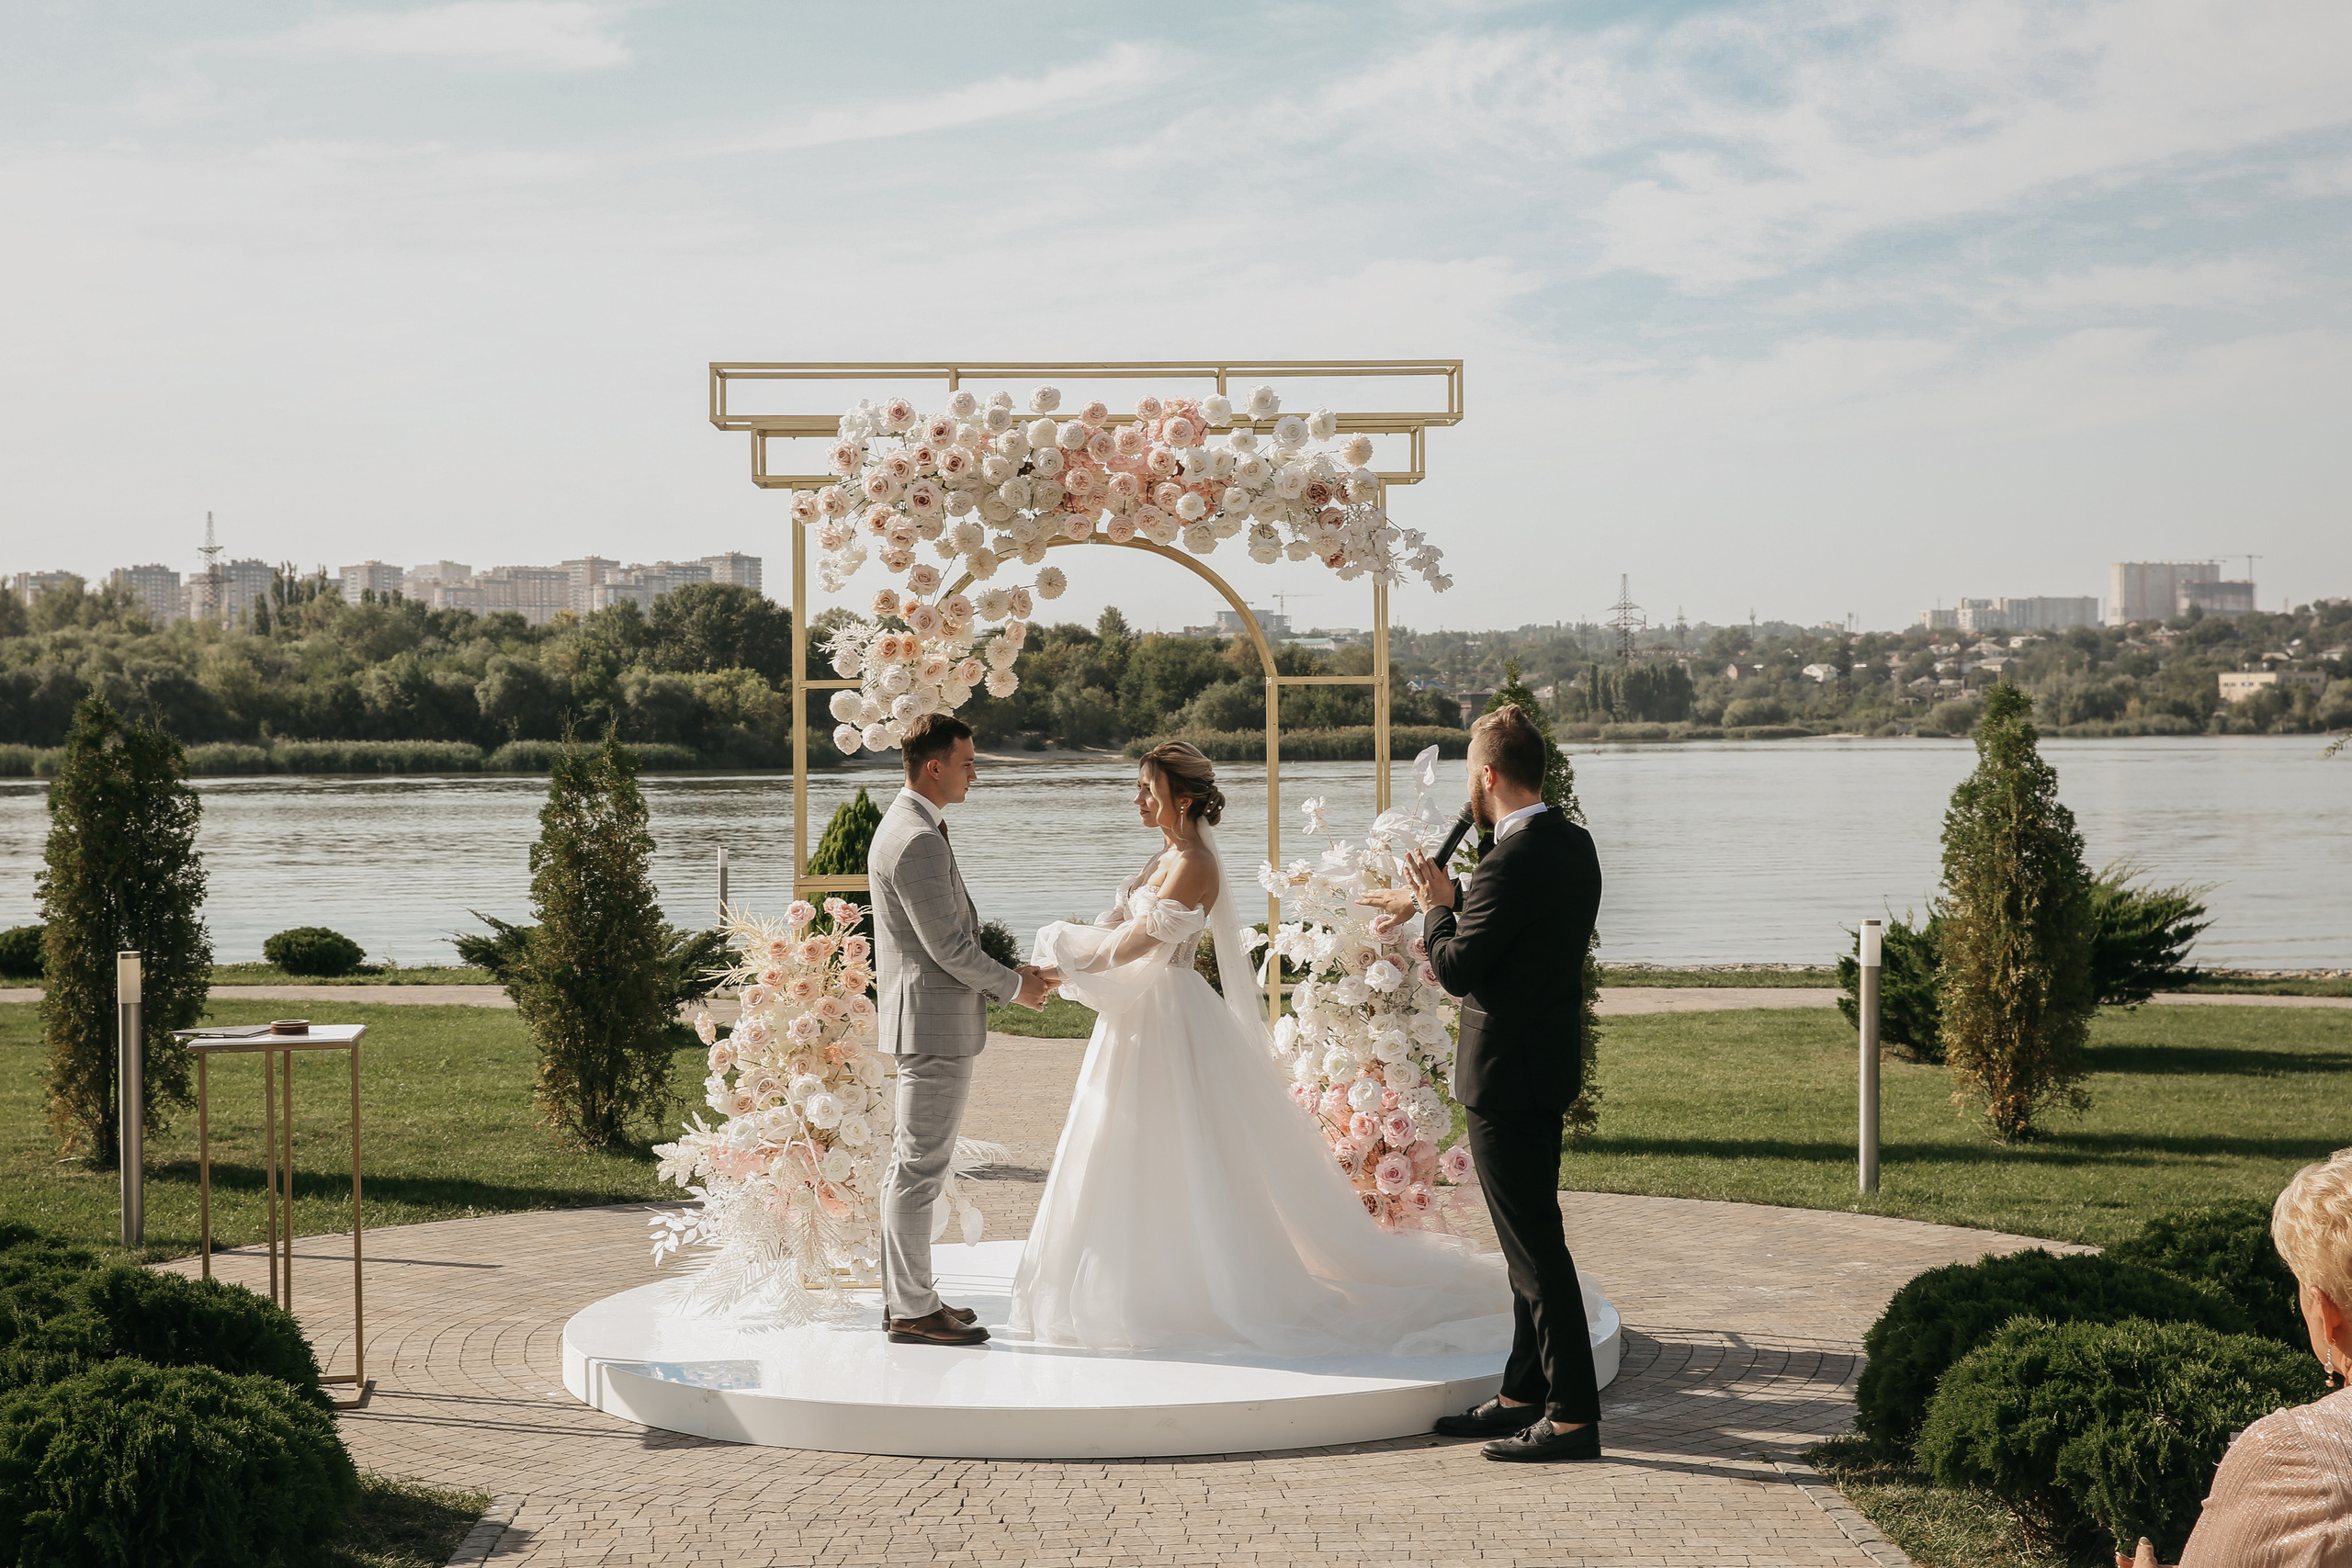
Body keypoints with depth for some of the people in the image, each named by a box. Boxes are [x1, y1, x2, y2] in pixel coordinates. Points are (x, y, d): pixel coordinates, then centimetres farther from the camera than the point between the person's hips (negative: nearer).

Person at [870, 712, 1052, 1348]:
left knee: (911, 1163, 15)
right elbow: (947, 945, -20)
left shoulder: (904, 825, 14)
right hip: (936, 1021, -11)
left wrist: (1003, 973, 13)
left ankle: (904, 1296, 23)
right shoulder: (919, 841, -20)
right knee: (921, 1168, -5)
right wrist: (1012, 985, -7)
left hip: (923, 1018, 11)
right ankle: (913, 1311, 0)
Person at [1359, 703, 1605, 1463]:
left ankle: (1573, 1414, -1)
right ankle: (1524, 1393, 26)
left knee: (1536, 1245, -5)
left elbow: (1457, 968, -18)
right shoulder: (1572, 844, 7)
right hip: (1547, 1062, 10)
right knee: (1531, 1238, 17)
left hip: (1507, 1074, -10)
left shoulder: (1512, 863, -22)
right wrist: (1436, 900, 29)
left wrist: (1437, 908, -2)